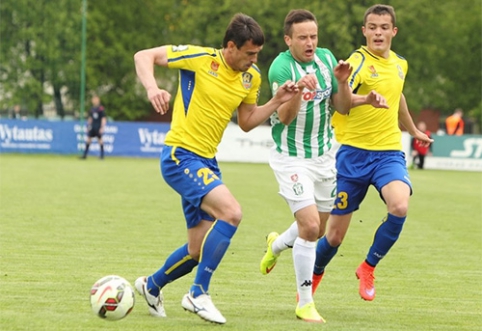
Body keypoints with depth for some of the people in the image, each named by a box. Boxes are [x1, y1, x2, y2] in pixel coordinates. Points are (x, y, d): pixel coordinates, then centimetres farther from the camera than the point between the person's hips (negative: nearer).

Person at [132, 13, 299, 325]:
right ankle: (199, 294, -15)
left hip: (206, 161, 8)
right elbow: (144, 56, -12)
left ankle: (152, 285, 40)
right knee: (231, 211, -27)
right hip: (181, 155, -8)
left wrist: (277, 101, 1)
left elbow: (246, 122, 16)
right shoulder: (201, 58, -14)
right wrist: (152, 88, -30)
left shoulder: (251, 77, 5)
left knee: (201, 249, 12)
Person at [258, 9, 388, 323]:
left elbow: (342, 106, 4)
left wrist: (342, 82, -16)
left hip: (324, 156, 6)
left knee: (318, 229, 16)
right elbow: (285, 117, -26)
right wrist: (299, 90, -44)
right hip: (291, 157, -6)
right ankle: (305, 303, -5)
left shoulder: (326, 58, 0)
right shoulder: (281, 67, -18)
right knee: (310, 226, -17)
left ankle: (276, 245, 49)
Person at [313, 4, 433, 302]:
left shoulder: (400, 64, 8)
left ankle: (368, 267, -4)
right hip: (354, 152, -4)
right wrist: (342, 82, -55)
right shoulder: (360, 61, -13)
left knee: (400, 206, -27)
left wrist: (413, 130, 44)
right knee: (335, 235, 2)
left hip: (389, 151, 4)